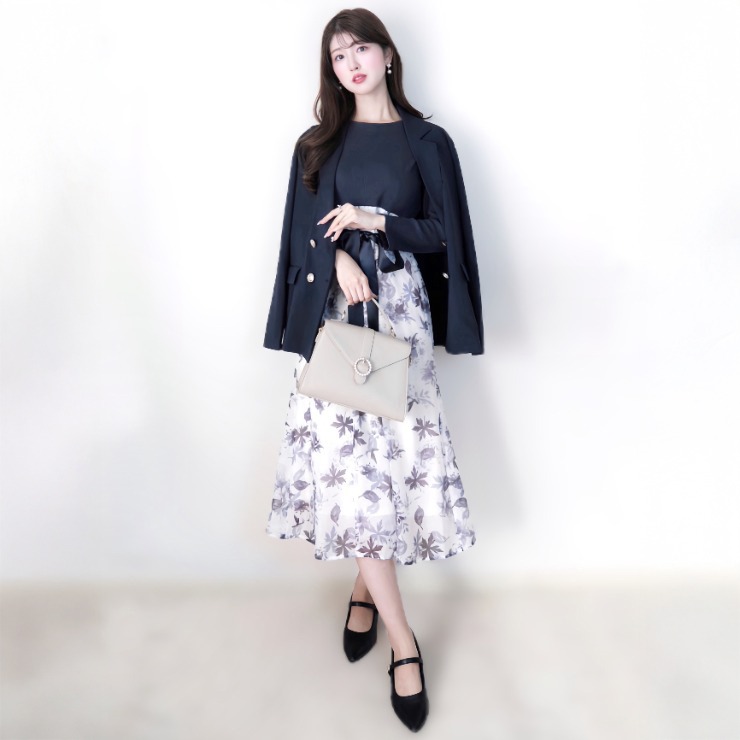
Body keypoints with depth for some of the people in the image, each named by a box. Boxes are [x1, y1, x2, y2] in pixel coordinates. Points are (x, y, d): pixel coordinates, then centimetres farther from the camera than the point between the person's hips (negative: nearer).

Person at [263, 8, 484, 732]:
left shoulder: (427, 142, 9)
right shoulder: (317, 146, 13)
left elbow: (444, 234, 4)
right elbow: (304, 236, 6)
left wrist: (375, 221, -9)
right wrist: (339, 260, -14)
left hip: (401, 308, 0)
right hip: (333, 312, 1)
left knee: (394, 451, -3)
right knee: (347, 461, -8)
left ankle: (366, 588, 24)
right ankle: (403, 640, 1)